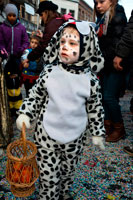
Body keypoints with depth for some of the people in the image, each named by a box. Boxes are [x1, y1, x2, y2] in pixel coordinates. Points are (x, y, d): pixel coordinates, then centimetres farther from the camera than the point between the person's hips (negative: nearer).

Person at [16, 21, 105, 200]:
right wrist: (25, 114, -8)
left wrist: (98, 133, 5)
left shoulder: (91, 80, -10)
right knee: (49, 175, 9)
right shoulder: (49, 72, -11)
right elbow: (35, 95, 2)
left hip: (74, 138, 2)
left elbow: (95, 108, 1)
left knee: (68, 171, 24)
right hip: (46, 135, -1)